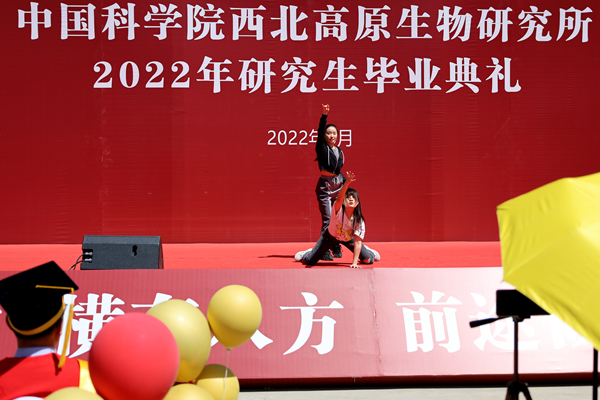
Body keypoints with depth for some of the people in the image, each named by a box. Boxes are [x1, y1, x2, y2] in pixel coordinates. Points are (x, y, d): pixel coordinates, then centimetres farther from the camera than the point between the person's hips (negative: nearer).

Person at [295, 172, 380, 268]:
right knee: (309, 261, -10)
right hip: (330, 237, -2)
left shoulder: (359, 220, -29)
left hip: (348, 239, 2)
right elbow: (339, 199, -59)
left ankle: (365, 250, 36)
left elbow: (357, 242, -29)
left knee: (368, 259, -3)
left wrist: (354, 263, -37)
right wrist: (347, 183, -76)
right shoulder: (338, 211, -36)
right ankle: (307, 253, 29)